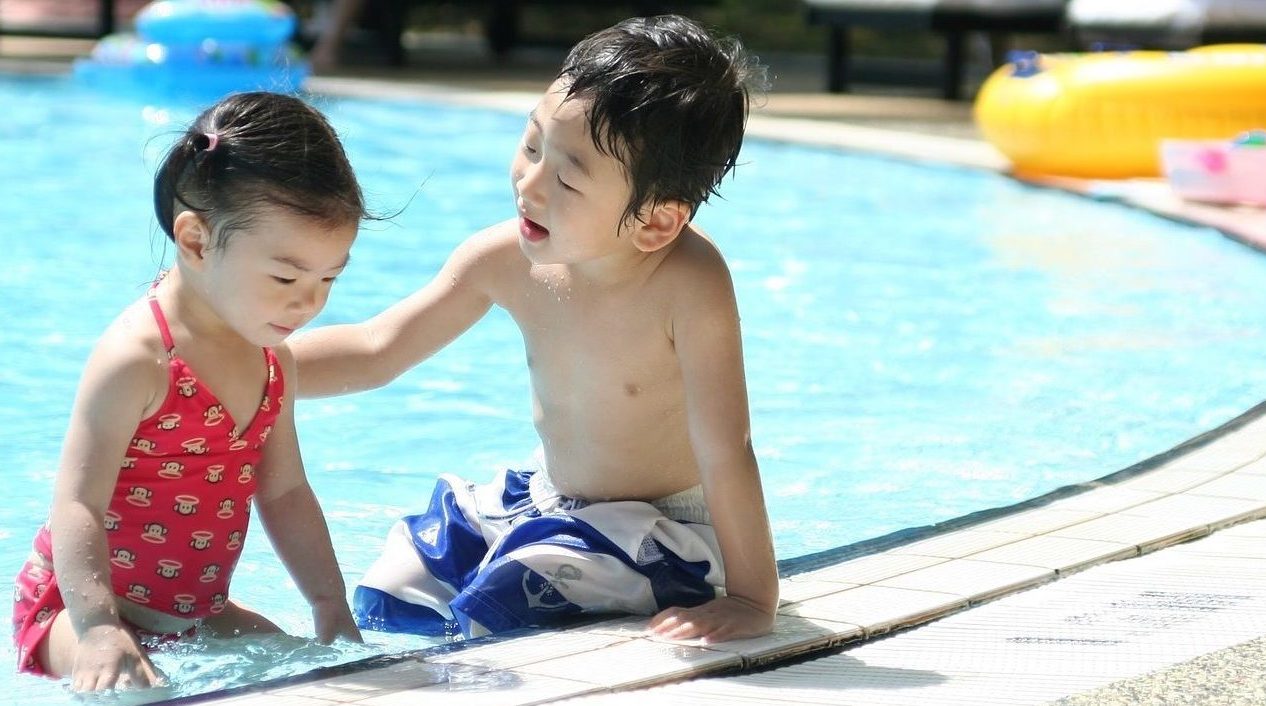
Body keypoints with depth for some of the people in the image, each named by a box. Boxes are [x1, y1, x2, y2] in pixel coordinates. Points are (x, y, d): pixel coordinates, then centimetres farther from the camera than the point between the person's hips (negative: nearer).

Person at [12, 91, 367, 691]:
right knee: (142, 689, -33)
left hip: (197, 613, 8)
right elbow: (78, 505, -27)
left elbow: (284, 494, 14)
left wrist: (331, 607, 11)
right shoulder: (137, 360, -23)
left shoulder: (271, 360, 4)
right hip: (77, 603, -8)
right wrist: (100, 629, -39)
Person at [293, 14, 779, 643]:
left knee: (488, 619, -25)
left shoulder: (688, 285, -34)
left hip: (662, 531, -7)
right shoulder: (506, 261, -15)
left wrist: (751, 600, -29)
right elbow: (377, 350, -4)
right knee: (385, 599, 6)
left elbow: (724, 451, -31)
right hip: (546, 497, 7)